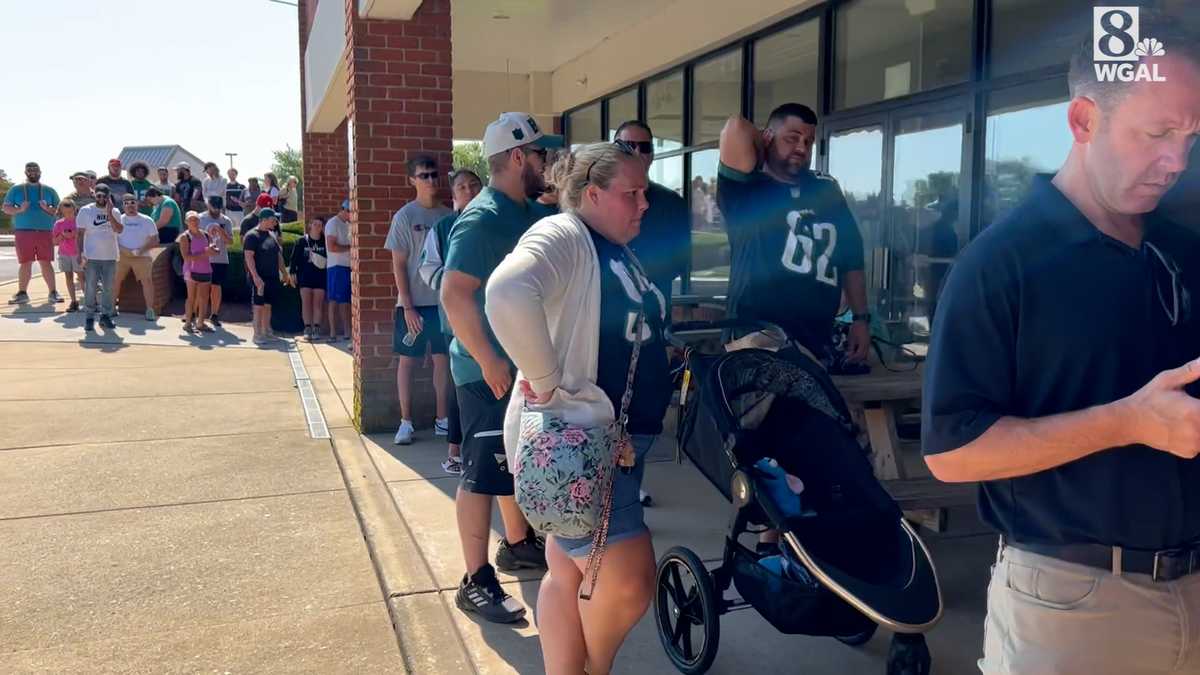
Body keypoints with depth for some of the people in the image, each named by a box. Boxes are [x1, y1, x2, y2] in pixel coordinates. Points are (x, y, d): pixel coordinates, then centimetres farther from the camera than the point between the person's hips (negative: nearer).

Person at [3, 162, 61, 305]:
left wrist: (48, 209, -10)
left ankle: (53, 292, 1)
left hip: (45, 232, 0)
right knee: (25, 263, 1)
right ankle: (22, 293, 8)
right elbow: (6, 208, 8)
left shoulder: (49, 190, 11)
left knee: (46, 262, -2)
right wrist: (19, 209, -11)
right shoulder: (16, 189, 10)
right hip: (23, 232, 0)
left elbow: (59, 210, 10)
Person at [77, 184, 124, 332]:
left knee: (108, 288, 8)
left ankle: (106, 315, 18)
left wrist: (109, 213, -17)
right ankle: (89, 317, 7)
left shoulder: (114, 211, 5)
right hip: (91, 257, -2)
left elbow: (119, 230, -11)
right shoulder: (85, 211, 0)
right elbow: (80, 233, -1)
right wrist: (80, 254, -8)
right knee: (90, 288, -1)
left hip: (110, 256, 2)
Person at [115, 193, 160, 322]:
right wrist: (123, 249, -13)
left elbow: (155, 240, 1)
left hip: (141, 257, -2)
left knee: (147, 281, -10)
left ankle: (150, 310, -7)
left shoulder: (146, 220, 3)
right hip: (121, 256, 2)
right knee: (115, 280, 1)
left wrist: (141, 250, -12)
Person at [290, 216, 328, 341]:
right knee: (306, 303, 0)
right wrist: (293, 273, 1)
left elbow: (329, 258, 10)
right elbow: (294, 258, 6)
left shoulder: (324, 242, 5)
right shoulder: (302, 241, 4)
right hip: (305, 275, 0)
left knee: (318, 303, -1)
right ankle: (307, 329, 5)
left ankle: (316, 329, 4)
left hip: (320, 276, 0)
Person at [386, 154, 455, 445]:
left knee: (443, 358, 9)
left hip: (444, 300, 3)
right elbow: (399, 265, -6)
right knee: (407, 360, 4)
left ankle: (442, 419, 19)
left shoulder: (448, 216, 5)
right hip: (414, 303, -3)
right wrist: (408, 306, -11)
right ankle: (406, 422, 13)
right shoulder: (405, 216, -5)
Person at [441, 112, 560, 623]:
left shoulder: (532, 212, 10)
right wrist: (489, 361, -26)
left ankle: (517, 543, 38)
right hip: (490, 370, -9)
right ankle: (476, 582, 4)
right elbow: (455, 294, -26)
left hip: (527, 364, 9)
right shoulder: (483, 218, -18)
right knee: (484, 471, -4)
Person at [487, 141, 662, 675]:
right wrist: (546, 385, -30)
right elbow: (508, 293, -36)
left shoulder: (618, 252, 16)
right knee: (629, 579, -10)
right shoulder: (563, 236, -15)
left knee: (570, 571, 16)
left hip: (616, 439, 10)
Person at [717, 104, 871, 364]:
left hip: (817, 345, 6)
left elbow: (852, 257, 18)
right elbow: (736, 127, -17)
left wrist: (861, 318, 11)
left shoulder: (826, 191, 14)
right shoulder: (746, 192, -2)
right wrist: (763, 152, 3)